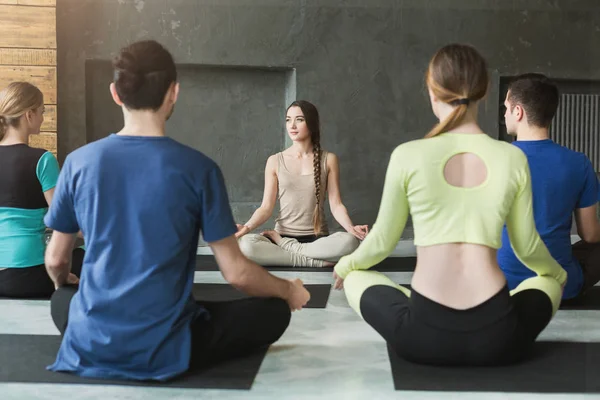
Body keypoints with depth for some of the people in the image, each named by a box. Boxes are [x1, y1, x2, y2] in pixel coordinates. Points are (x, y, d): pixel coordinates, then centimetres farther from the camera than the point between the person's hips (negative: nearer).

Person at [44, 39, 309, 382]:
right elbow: (236, 273, -9)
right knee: (276, 311, 12)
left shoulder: (79, 162, -4)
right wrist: (290, 290, 11)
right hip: (165, 351, -3)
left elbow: (55, 261, 8)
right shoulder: (198, 169, -13)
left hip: (90, 345, 4)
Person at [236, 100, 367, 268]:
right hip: (283, 235, 0)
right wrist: (247, 226, -21)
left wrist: (351, 227, -23)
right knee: (245, 244, -32)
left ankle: (281, 245, -15)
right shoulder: (275, 161, 3)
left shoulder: (328, 159, 2)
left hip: (317, 239, 0)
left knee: (349, 241, -34)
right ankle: (314, 261, -22)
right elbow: (266, 207, 0)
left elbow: (336, 205, -3)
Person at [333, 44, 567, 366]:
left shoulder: (408, 155, -4)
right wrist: (557, 271, 35)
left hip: (424, 337, -2)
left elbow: (382, 241, 6)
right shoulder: (513, 158, 1)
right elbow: (528, 247, 11)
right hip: (496, 339, 3)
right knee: (548, 283, 35)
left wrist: (346, 264, 29)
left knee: (356, 279, 28)